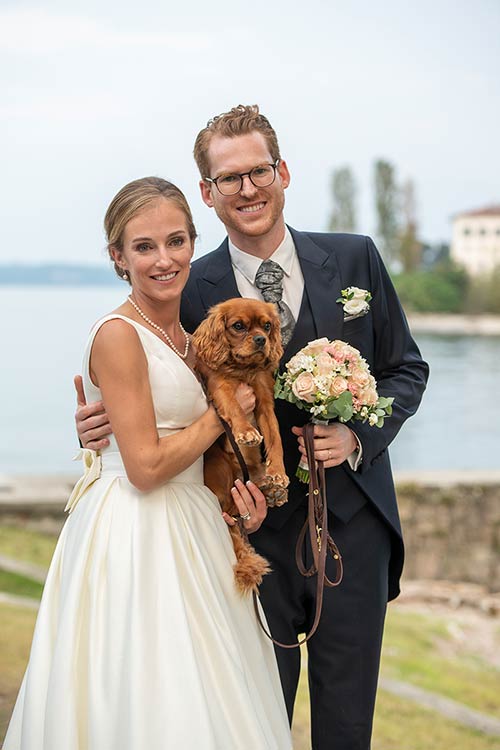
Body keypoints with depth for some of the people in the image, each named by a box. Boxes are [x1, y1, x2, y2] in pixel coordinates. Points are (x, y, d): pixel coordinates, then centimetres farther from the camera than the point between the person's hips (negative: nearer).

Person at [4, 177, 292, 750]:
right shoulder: (119, 335, -15)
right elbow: (146, 465, -19)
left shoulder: (184, 336, 10)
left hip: (188, 527, 8)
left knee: (203, 699, 14)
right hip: (134, 535, -8)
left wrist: (238, 489, -1)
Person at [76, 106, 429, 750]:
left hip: (353, 524, 2)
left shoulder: (354, 259, -1)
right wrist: (103, 424, -17)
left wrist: (358, 435, -10)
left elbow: (406, 369, 7)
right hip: (254, 532, -1)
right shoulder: (191, 292, -6)